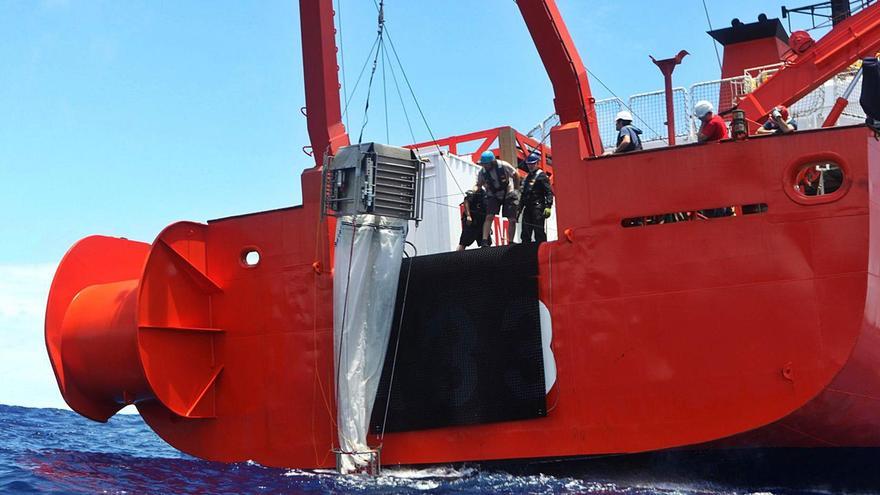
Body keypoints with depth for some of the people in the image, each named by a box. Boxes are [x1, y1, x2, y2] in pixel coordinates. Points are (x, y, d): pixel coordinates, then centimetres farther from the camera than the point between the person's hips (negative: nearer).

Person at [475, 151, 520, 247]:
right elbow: (478, 185, 0)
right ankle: (484, 241, -21)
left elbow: (516, 175, -4)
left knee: (512, 220, -3)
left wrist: (516, 189, 1)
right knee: (489, 217, -18)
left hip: (508, 195, -1)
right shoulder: (482, 172, -13)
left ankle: (511, 243, 8)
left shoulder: (504, 166, -19)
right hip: (493, 196, 1)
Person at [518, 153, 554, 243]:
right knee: (525, 233, 6)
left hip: (538, 207, -8)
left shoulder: (542, 176, -1)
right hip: (528, 208, 8)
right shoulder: (527, 177, 23)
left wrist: (548, 206, -20)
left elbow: (549, 192, -9)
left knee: (539, 231, -11)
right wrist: (519, 208, 23)